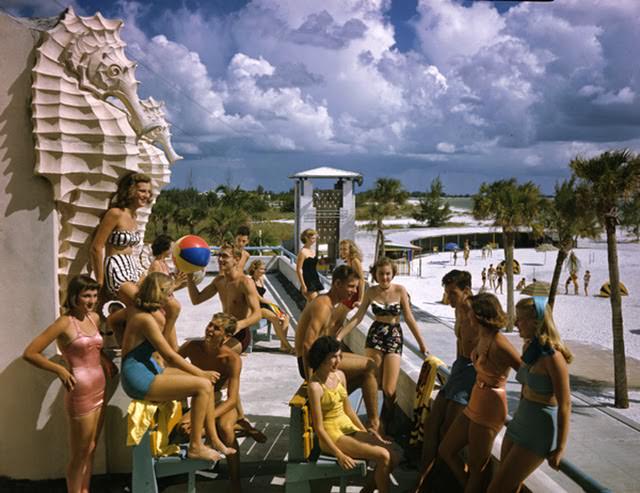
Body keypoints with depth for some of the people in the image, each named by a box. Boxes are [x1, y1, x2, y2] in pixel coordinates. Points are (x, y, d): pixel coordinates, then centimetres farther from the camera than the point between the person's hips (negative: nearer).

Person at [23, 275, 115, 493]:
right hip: (81, 392, -7)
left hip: (99, 389, 7)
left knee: (91, 449, 18)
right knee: (79, 454, 6)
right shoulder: (64, 323, -14)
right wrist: (60, 369, -20)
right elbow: (29, 353, -15)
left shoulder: (94, 318, 7)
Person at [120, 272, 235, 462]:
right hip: (139, 378, -10)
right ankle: (195, 447, -8)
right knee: (203, 385, -19)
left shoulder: (135, 309, 5)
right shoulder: (146, 319, -21)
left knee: (207, 382, 4)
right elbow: (170, 356, -19)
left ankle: (213, 439, 10)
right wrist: (201, 373, -10)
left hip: (149, 370, 10)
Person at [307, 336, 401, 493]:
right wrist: (339, 455, -21)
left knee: (394, 452, -5)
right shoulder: (315, 386, -19)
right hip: (332, 435, -7)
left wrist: (366, 432, 9)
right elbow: (318, 427, -18)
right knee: (383, 456, -20)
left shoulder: (340, 375, 3)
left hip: (349, 428, 7)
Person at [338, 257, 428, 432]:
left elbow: (409, 318, -2)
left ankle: (387, 424, 19)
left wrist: (421, 343, -1)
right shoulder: (371, 292, 0)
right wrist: (338, 337, -6)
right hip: (375, 335, 2)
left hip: (394, 336, -2)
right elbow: (357, 318, 0)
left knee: (389, 389, -5)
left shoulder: (400, 290, -6)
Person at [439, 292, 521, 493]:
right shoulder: (483, 337, 1)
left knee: (475, 469, 9)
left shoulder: (498, 344, -24)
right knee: (446, 450, 18)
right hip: (475, 405, 9)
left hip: (489, 410, -9)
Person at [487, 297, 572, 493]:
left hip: (539, 432, -8)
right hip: (520, 423, 8)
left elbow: (565, 405, -18)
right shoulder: (528, 347, 4)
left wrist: (560, 448, -14)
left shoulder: (553, 357, -22)